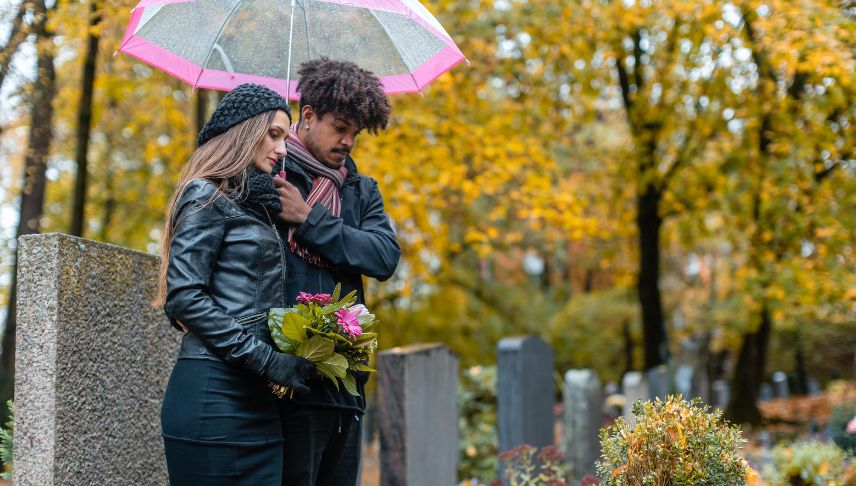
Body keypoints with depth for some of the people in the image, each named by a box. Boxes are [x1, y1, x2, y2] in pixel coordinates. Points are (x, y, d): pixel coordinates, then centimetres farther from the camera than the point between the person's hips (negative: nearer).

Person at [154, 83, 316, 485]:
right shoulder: (206, 197, -4)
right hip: (214, 391, -8)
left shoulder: (255, 203, 20)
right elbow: (184, 297, -13)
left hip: (257, 396, 8)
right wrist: (266, 359, -16)